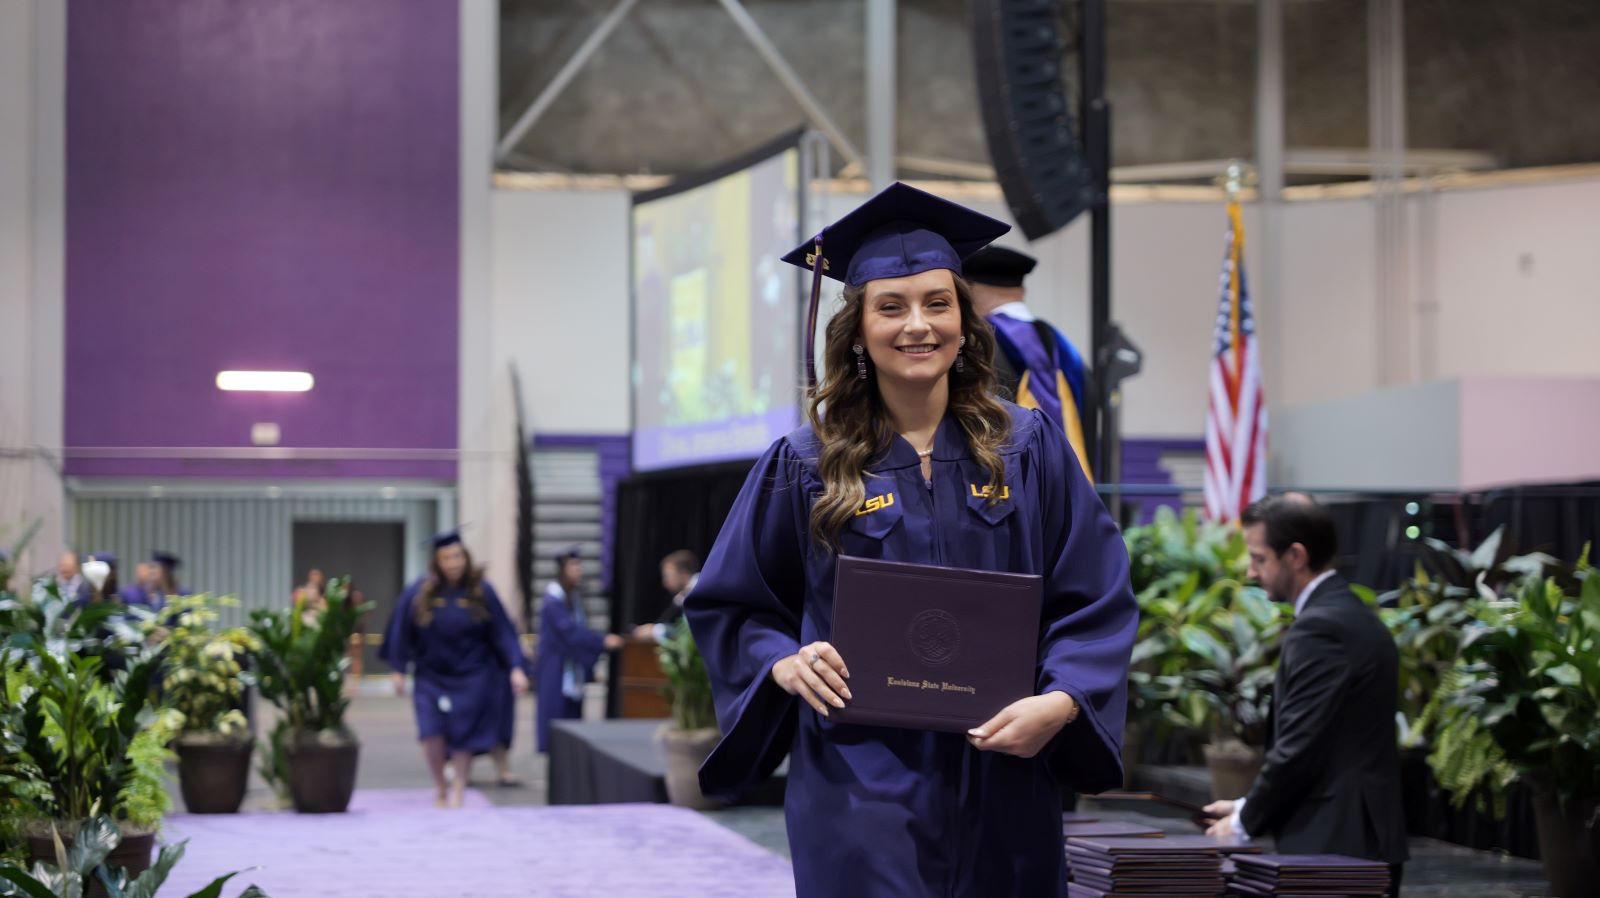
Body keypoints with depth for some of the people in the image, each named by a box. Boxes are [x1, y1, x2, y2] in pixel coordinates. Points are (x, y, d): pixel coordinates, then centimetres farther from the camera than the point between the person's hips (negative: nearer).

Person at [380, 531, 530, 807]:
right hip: (431, 677, 0)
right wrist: (399, 670, 2)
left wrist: (516, 668, -12)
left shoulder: (481, 592, -6)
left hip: (471, 677, 0)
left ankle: (457, 793, 13)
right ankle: (441, 790, 9)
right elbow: (402, 632, 3)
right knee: (431, 733, -11)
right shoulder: (418, 594, -5)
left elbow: (502, 633, -4)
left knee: (462, 736, -1)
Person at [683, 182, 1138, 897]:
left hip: (1002, 791, 2)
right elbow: (729, 603, 10)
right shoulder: (805, 466, 2)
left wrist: (1059, 703, -15)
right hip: (863, 794, -1)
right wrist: (782, 662, -10)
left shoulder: (1028, 450, 4)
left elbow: (1096, 603, 2)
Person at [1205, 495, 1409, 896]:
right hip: (1365, 838, 10)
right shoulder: (1355, 615, 16)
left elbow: (1300, 746, -19)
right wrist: (1251, 807, 14)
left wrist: (1245, 821, -6)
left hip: (1335, 845, -10)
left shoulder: (1319, 628, -15)